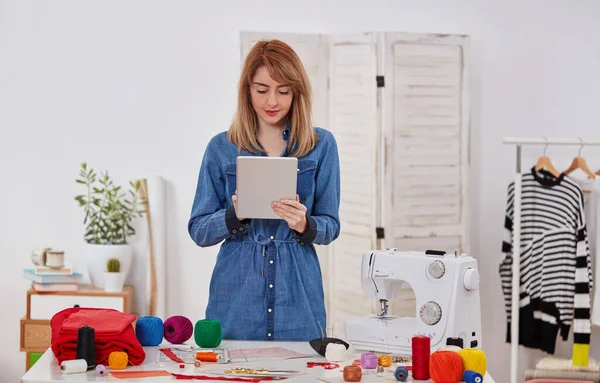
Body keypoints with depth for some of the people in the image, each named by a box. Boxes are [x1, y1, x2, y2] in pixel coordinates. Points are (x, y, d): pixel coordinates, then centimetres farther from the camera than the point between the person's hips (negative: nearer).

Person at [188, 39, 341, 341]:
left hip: (297, 298, 0)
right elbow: (198, 231, 3)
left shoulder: (321, 145, 3)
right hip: (236, 299, 0)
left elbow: (330, 227, 3)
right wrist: (236, 215, -17)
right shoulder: (221, 148, 4)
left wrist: (304, 225, -19)